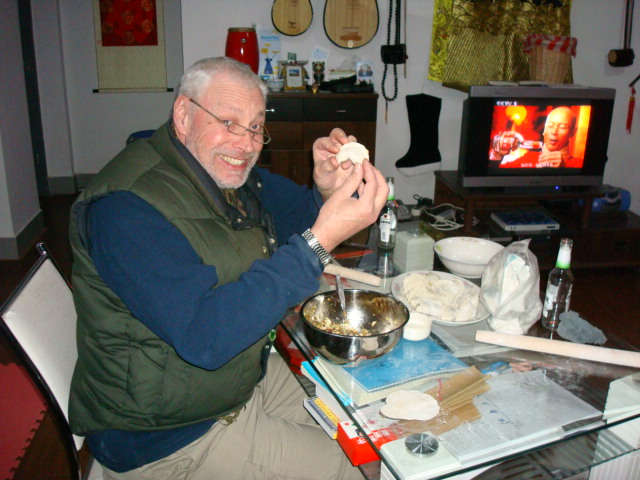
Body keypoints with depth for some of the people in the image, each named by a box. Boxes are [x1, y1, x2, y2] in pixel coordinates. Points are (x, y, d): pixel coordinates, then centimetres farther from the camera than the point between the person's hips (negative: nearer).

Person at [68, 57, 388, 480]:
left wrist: (327, 191, -16)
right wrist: (319, 241, -39)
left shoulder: (227, 171, 0)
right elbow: (203, 337, -36)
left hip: (250, 375, 8)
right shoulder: (127, 207, -28)